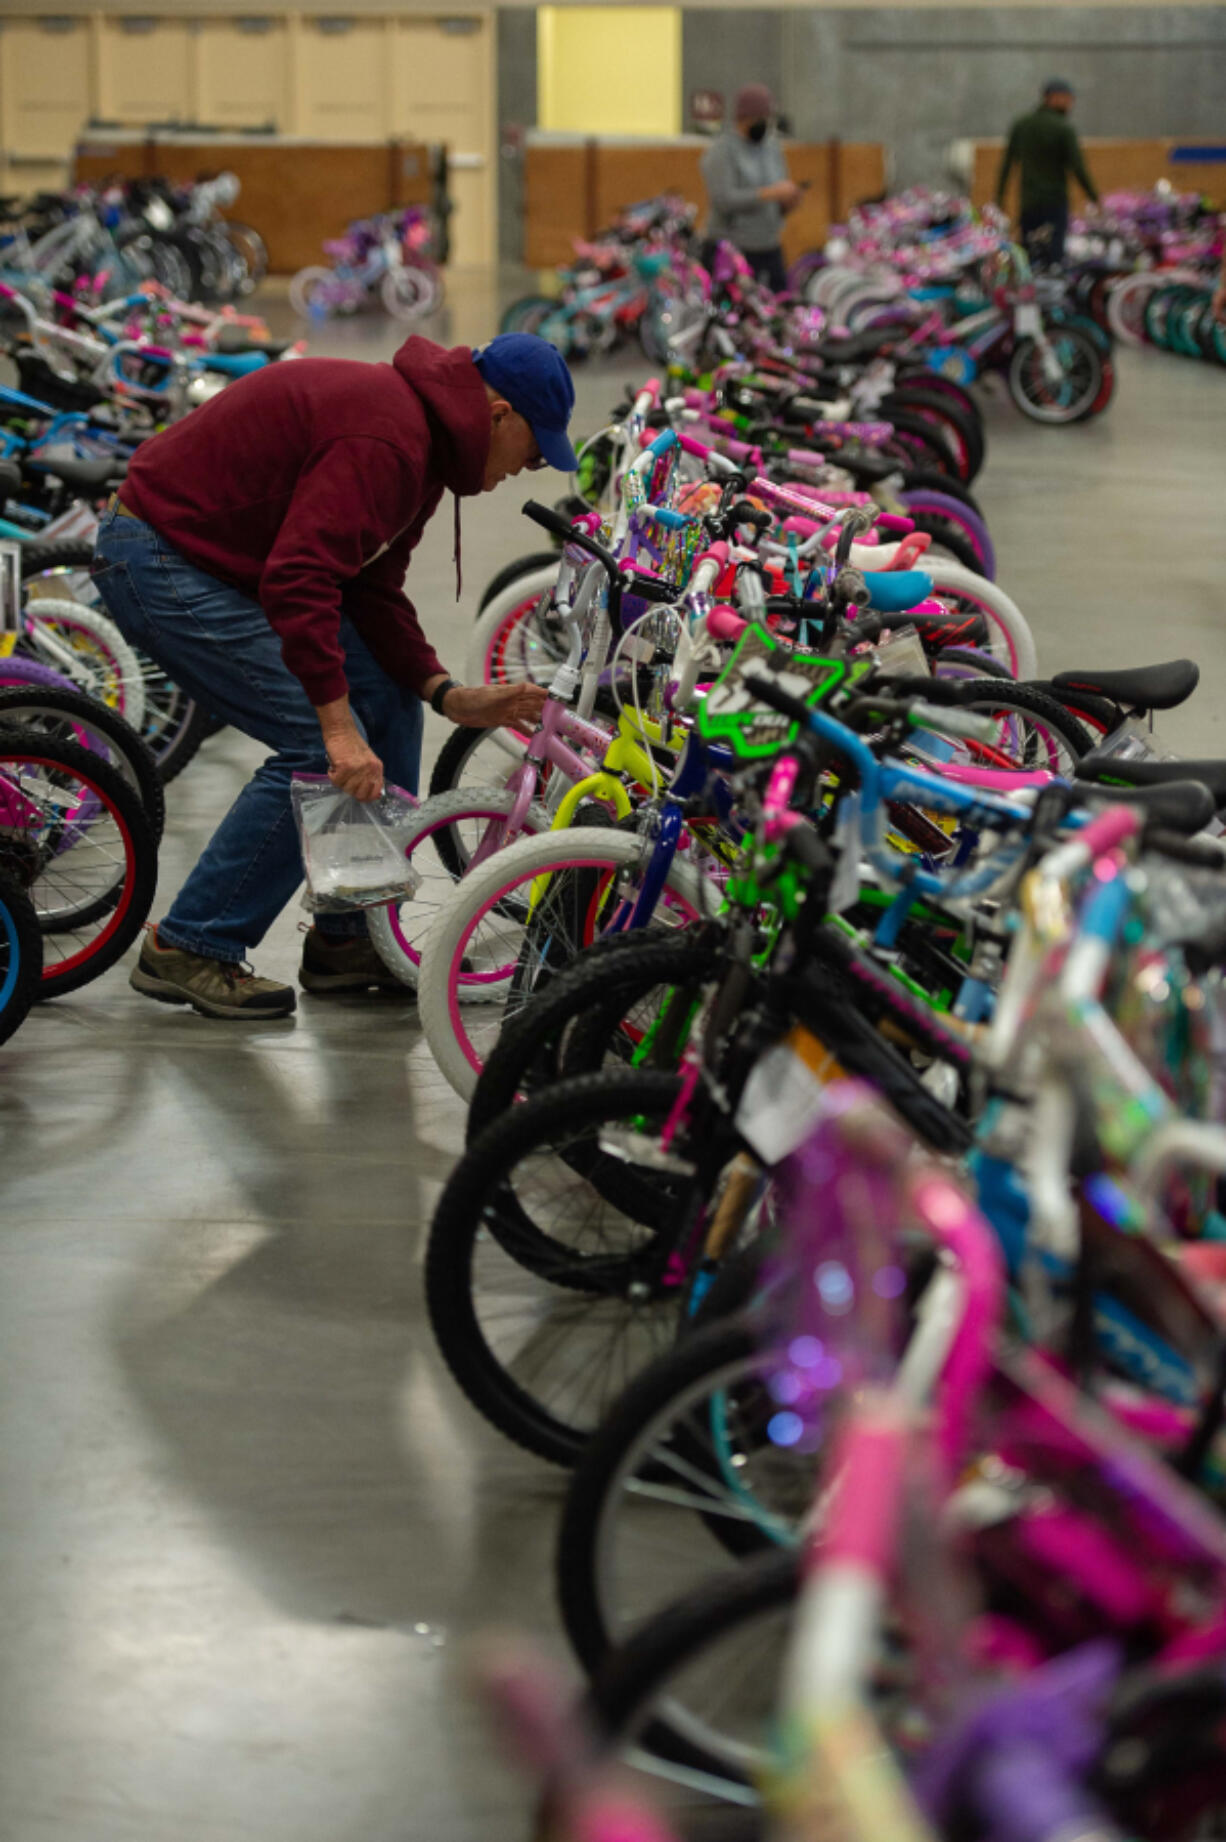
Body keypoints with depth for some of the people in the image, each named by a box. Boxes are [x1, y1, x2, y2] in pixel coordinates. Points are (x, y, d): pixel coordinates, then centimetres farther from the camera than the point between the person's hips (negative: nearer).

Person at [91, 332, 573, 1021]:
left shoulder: (420, 431, 10)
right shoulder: (386, 440, -24)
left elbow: (373, 591, 12)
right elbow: (299, 579, -34)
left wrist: (450, 695, -1)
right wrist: (338, 728, -35)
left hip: (223, 559, 11)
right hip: (160, 561, -11)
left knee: (387, 701, 8)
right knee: (320, 749, -15)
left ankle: (351, 939, 15)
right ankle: (189, 951, -6)